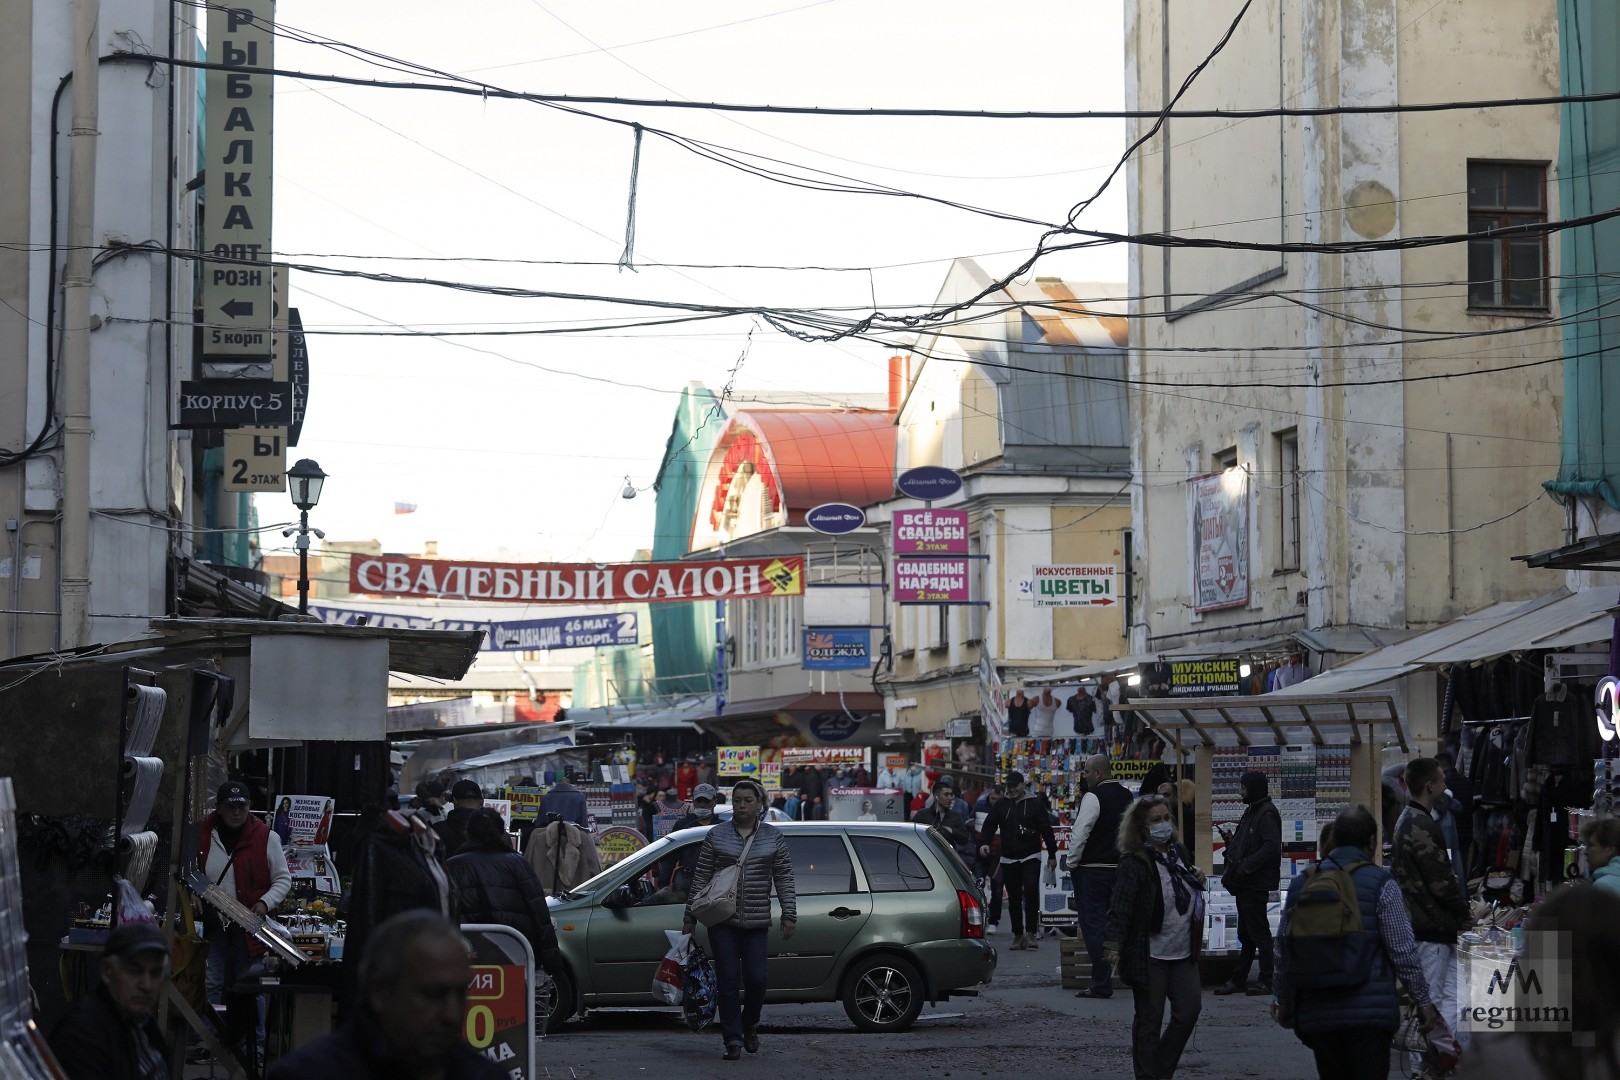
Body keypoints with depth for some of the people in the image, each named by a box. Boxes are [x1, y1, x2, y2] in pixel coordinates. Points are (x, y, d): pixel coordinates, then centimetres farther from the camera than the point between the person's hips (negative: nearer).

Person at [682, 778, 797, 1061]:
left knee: (756, 979, -5)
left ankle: (750, 1025, 23)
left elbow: (784, 879, 6)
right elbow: (701, 878, 6)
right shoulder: (716, 835, 5)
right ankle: (733, 1040, 2)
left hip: (757, 922, 0)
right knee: (728, 981, -3)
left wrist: (789, 915, -2)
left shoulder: (774, 837, 7)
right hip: (722, 921, 0)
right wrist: (690, 916, 4)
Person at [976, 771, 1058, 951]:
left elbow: (1046, 829, 2)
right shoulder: (1001, 805, 8)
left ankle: (1030, 933, -13)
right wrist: (983, 842, -12)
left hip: (1030, 857, -3)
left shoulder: (1035, 803, 0)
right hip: (1009, 859, 3)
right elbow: (989, 826, 8)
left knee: (1031, 892, -17)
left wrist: (1052, 855, 1)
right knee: (1014, 898, 6)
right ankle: (1018, 935, 13)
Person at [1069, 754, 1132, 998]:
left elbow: (1080, 833, -16)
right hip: (1119, 867, 8)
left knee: (1093, 925, -4)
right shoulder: (1126, 795, 11)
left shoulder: (1093, 797, -14)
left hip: (1092, 869, -8)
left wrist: (1072, 863, -5)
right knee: (1108, 924, 14)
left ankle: (1101, 984, -6)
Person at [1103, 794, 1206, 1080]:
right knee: (1150, 1019, 1)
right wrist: (1113, 944, -31)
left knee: (1189, 1009, 5)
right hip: (1150, 956, -7)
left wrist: (1198, 881, 10)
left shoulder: (1178, 853, 9)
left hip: (1183, 953, 7)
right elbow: (1120, 906, -21)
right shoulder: (1134, 862, -13)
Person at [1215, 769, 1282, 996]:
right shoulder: (1251, 811, 17)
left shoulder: (1267, 814, -14)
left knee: (1258, 932, -6)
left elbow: (1271, 848, -24)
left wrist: (1245, 866, -23)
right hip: (1245, 884, 10)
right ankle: (1238, 980, 20)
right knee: (1245, 934, 14)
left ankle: (1267, 982, -2)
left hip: (1257, 884, -10)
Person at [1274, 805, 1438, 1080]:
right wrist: (1423, 1000, 5)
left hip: (1316, 1013, 4)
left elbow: (1284, 949, 13)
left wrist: (1283, 1001, 26)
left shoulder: (1300, 884, 9)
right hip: (1370, 1011, -4)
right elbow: (1403, 950, -5)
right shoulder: (1380, 884, -3)